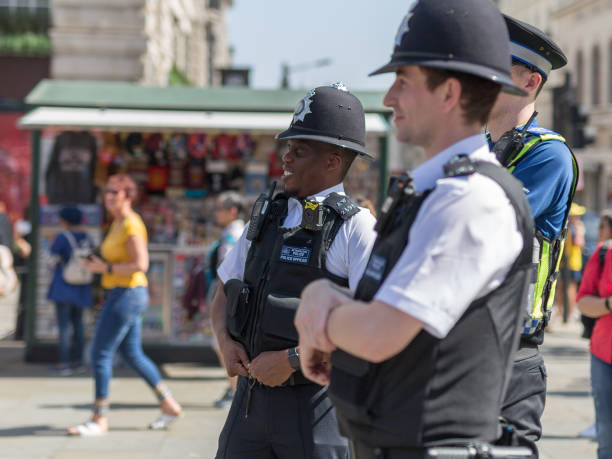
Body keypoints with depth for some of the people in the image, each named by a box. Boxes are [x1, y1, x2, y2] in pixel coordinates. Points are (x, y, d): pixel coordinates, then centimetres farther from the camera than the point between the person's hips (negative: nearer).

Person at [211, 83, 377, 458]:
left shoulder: (356, 228, -8)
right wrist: (226, 343, 1)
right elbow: (224, 294, 21)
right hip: (252, 397, 6)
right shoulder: (267, 217, 12)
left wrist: (292, 359, -17)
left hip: (317, 405, -6)